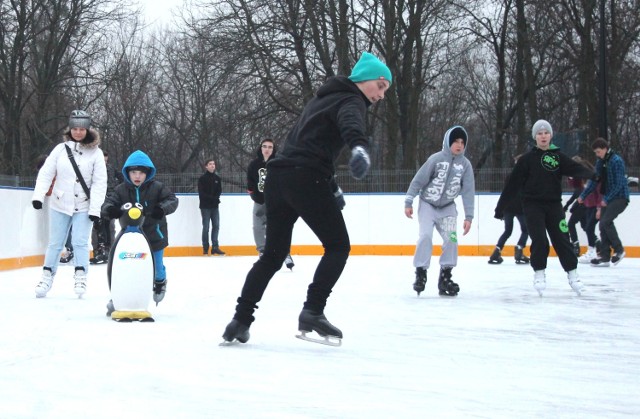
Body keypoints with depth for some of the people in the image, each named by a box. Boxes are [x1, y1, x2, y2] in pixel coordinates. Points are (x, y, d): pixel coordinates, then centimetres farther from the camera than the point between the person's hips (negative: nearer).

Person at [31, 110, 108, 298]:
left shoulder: (95, 152, -5)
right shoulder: (61, 149, 0)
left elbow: (100, 182, -7)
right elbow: (46, 173, -2)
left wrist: (95, 209, -13)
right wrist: (38, 196, -13)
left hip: (83, 207, -2)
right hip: (60, 204, 2)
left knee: (80, 242, -10)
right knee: (55, 243, 7)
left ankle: (80, 277, 0)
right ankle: (47, 276, 17)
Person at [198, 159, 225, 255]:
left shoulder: (217, 178, 9)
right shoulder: (202, 178, -4)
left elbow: (219, 191, 9)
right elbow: (201, 193, -9)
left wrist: (215, 198, -11)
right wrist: (212, 198, -15)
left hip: (215, 206, 4)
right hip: (205, 206, -4)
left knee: (216, 226, -1)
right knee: (206, 227, -4)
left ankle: (215, 247, 0)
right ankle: (205, 248, 2)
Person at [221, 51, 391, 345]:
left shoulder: (324, 99, 27)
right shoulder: (351, 101, -2)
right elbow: (351, 123, -28)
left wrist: (332, 187, 36)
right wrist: (359, 146, -50)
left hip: (278, 177, 9)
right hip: (306, 179, -8)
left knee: (273, 254, 13)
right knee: (338, 246, 2)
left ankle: (241, 319, 7)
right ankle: (312, 312, -9)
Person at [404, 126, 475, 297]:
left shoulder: (465, 164, -7)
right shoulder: (436, 159, -17)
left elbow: (468, 191, -6)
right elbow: (418, 180, -12)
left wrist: (468, 217, -10)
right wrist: (408, 203, -13)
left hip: (447, 207, 3)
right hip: (428, 204, -3)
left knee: (451, 238, -9)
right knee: (425, 236, -18)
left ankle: (445, 276, 1)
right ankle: (420, 273, -8)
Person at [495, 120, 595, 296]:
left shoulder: (558, 156, 5)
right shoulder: (527, 159, 0)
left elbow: (576, 169, -11)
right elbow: (513, 184, -1)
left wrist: (592, 175, -32)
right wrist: (500, 207, -1)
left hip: (554, 204, 2)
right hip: (533, 204, -2)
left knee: (562, 239, 0)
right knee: (539, 240, -11)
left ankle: (572, 274, 11)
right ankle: (539, 274, 6)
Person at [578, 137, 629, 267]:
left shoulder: (616, 161, -16)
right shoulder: (600, 162, 8)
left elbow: (619, 184, -20)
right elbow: (594, 181, 13)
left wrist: (607, 199, -20)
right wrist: (583, 196, 5)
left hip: (619, 197, -8)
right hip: (607, 198, 8)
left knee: (605, 222, -18)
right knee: (603, 225, 4)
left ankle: (619, 250, -3)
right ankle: (605, 256, 8)